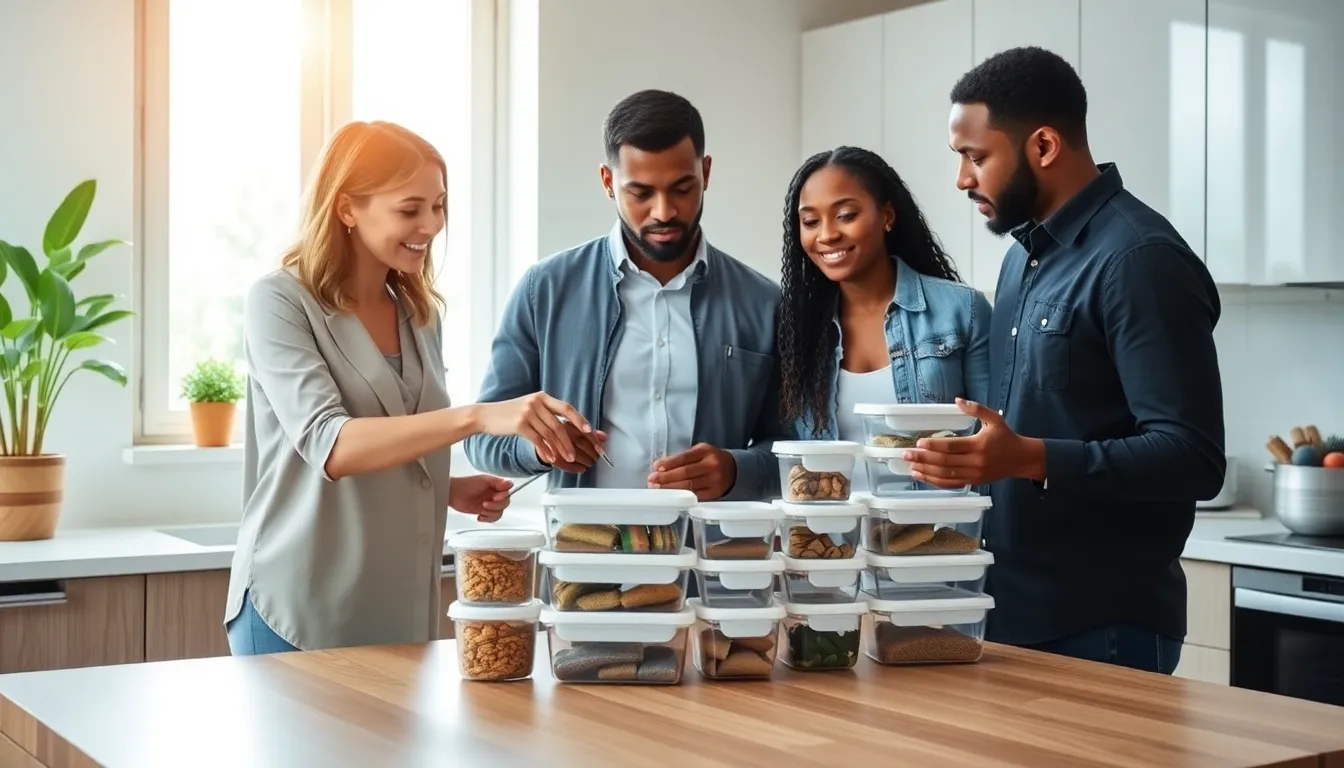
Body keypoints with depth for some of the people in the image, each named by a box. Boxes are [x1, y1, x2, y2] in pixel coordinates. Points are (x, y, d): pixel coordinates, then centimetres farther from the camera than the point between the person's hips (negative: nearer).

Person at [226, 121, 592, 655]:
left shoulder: (421, 313, 10)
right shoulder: (279, 302, -9)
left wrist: (451, 490, 0)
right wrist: (476, 417, -34)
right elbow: (329, 445, -24)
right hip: (299, 613, -6)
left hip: (401, 609, 6)